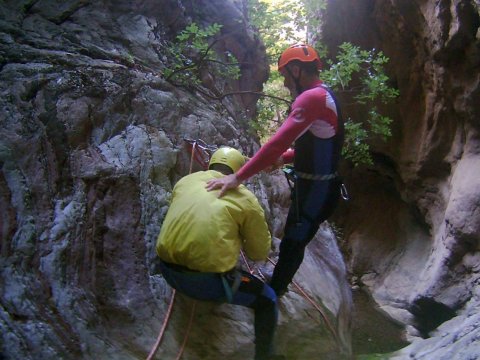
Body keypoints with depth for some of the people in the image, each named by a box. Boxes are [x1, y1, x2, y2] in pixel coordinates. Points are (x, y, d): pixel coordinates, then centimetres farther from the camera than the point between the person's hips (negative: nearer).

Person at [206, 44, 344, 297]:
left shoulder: (311, 97, -23)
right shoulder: (324, 96, 11)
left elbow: (279, 141, -34)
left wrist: (238, 177, -34)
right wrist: (284, 158, 10)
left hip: (315, 192, -10)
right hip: (313, 187, 10)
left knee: (292, 245, 4)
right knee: (292, 240, 24)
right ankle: (278, 284, 43)